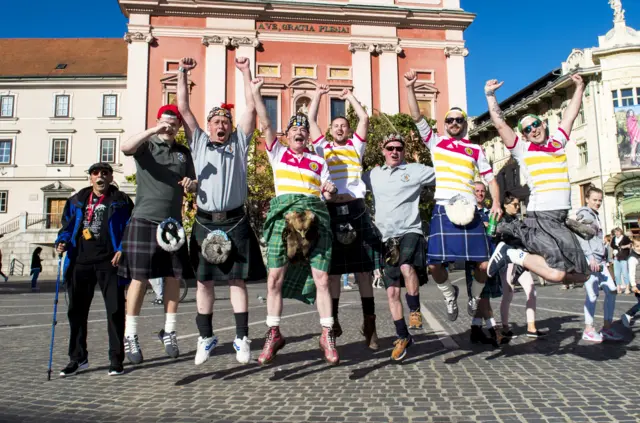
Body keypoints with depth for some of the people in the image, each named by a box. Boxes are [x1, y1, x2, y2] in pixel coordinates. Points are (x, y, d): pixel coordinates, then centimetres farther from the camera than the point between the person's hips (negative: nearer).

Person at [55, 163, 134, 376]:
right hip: (80, 261, 4)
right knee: (76, 310, 11)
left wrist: (122, 250, -15)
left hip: (109, 262, -4)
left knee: (115, 310, 0)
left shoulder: (121, 201, 3)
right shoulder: (76, 201, 15)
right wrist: (62, 241, -1)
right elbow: (68, 226, 18)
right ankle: (78, 357, 25)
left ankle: (116, 359, 10)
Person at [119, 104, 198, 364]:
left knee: (174, 277, 4)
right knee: (139, 278, -4)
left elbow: (192, 184, 23)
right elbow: (125, 148, -19)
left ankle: (168, 332, 17)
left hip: (173, 222, 4)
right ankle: (130, 336, 5)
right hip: (144, 220, -4)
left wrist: (191, 184, -1)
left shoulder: (184, 153, 16)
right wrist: (153, 131, -30)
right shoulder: (146, 145, 3)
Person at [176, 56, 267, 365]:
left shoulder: (239, 142, 13)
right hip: (205, 222, 1)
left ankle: (242, 339, 8)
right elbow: (183, 108, 12)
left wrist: (246, 72, 9)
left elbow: (251, 107, 9)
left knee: (237, 279, 1)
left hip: (235, 222, -1)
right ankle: (206, 338, 17)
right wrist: (182, 73, 9)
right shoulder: (199, 142, 15)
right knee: (204, 281, 5)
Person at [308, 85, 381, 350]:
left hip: (356, 208, 0)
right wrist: (318, 95, 23)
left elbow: (364, 118, 12)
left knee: (363, 269, 1)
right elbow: (311, 120, 16)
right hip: (331, 210, 0)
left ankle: (369, 322, 6)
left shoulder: (356, 147, 17)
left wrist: (349, 96, 22)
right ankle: (332, 321, 11)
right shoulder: (323, 148, 18)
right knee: (332, 270, 2)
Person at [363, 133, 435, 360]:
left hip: (410, 231, -3)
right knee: (392, 291, 5)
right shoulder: (373, 175, 12)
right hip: (387, 238, 4)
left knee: (407, 266, -34)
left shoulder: (416, 170, 2)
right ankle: (402, 337, 21)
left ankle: (415, 309, -8)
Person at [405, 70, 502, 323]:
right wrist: (410, 88, -2)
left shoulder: (475, 150, 17)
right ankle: (450, 295, 23)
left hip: (469, 210, 1)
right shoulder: (435, 143, 14)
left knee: (483, 263, -5)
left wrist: (496, 202, -1)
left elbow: (490, 179, 15)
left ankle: (475, 297, 25)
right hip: (443, 209, -1)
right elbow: (417, 117, 6)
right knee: (435, 264, -7)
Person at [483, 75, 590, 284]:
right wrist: (490, 94, -4)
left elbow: (570, 116, 25)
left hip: (562, 219, 7)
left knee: (581, 275, 11)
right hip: (540, 217, -7)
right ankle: (510, 253, -4)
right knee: (556, 273, -24)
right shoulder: (522, 150, 3)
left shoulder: (557, 143, 16)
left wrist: (579, 87, 26)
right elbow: (500, 124, -3)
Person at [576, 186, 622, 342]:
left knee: (611, 291, 5)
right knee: (593, 294, -10)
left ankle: (607, 328, 12)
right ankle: (588, 330, -2)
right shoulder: (583, 214, -4)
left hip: (600, 260, 9)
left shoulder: (596, 216, 22)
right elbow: (581, 237, -14)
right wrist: (591, 257, -20)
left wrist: (603, 258, 18)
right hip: (588, 259, -9)